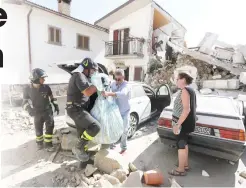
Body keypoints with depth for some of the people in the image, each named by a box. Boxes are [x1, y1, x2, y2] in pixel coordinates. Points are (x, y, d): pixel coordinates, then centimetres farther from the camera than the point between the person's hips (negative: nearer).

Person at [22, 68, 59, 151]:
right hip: (37, 113, 0)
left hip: (47, 110, 0)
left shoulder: (46, 87, -9)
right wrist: (29, 109, -23)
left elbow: (52, 97, 6)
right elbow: (25, 102, -5)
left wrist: (56, 105, 0)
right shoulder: (27, 89, -11)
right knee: (38, 130, 9)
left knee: (50, 125, -13)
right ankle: (39, 142, 37)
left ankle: (48, 143, 5)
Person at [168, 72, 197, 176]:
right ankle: (185, 164, 35)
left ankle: (181, 169, 15)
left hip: (183, 123, -10)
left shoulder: (184, 91, -20)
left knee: (180, 145, 2)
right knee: (184, 143, 20)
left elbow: (186, 109, -28)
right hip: (188, 121, 10)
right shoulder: (191, 90, 11)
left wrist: (177, 124, -27)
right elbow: (192, 107, 20)